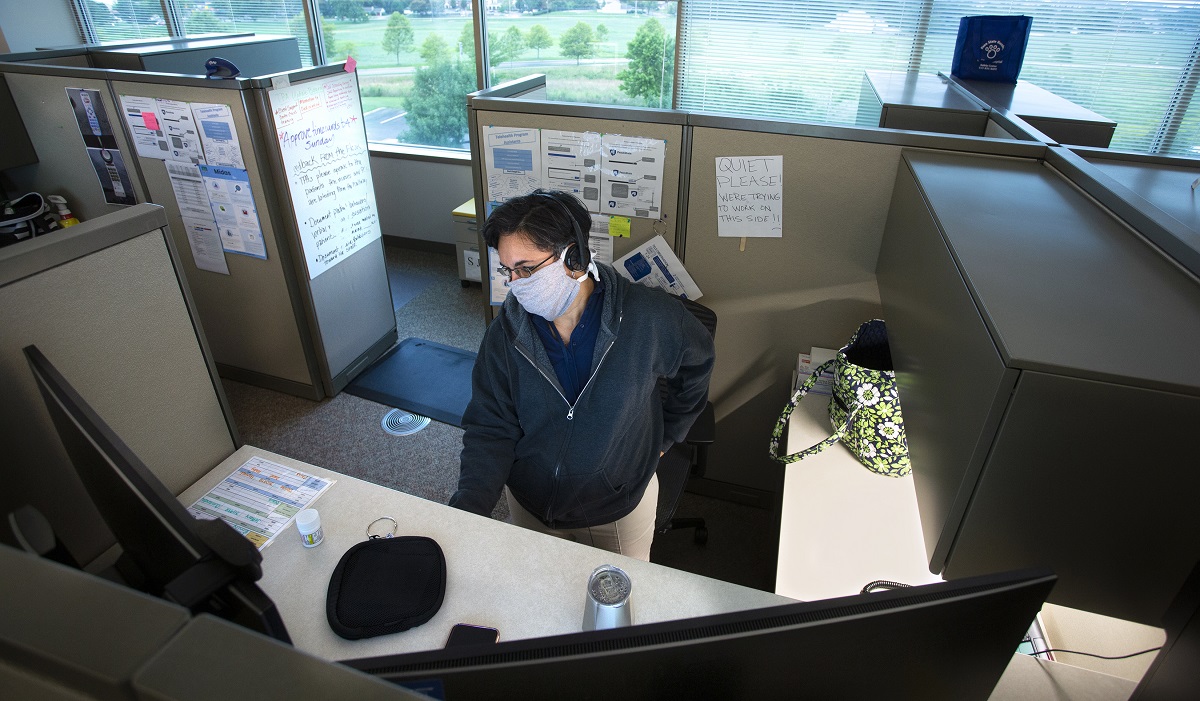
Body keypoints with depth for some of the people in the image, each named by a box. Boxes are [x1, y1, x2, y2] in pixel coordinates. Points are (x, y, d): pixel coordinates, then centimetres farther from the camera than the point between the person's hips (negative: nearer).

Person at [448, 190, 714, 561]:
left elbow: (697, 363, -2)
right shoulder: (506, 333, -17)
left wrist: (664, 436, 2)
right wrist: (466, 510, -27)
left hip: (620, 504, -1)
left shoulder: (646, 317, -22)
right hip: (529, 503, 2)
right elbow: (490, 430, -14)